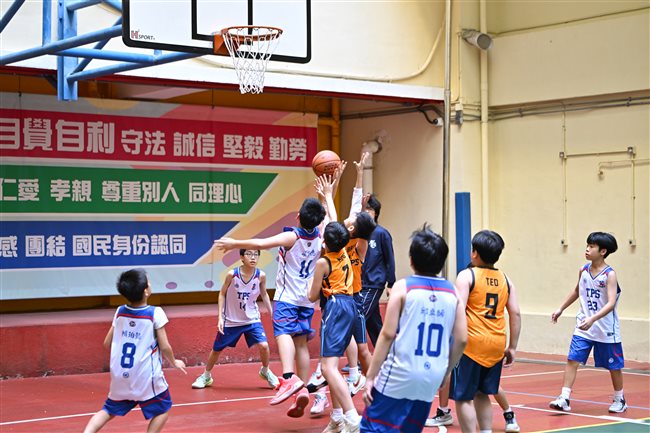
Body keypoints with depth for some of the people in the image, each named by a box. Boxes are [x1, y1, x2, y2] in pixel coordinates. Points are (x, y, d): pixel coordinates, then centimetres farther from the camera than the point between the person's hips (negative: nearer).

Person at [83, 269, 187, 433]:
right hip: (146, 377, -5)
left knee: (109, 410, 19)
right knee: (163, 409, 14)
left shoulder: (120, 312, 1)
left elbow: (107, 343, 10)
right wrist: (174, 362, 10)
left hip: (119, 376, 5)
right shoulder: (155, 313, -13)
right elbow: (164, 347, -9)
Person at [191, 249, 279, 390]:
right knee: (217, 349, 10)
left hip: (252, 319, 1)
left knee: (263, 345, -17)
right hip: (231, 320, -1)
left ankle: (265, 371, 14)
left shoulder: (261, 276, -14)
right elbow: (222, 294, -5)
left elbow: (264, 294, 6)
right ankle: (206, 376, 35)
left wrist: (272, 314, 6)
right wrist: (220, 317, -10)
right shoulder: (232, 274, -19)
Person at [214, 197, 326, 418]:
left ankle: (289, 378, -43)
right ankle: (302, 390, 0)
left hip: (287, 296, -6)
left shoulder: (292, 236, -12)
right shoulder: (320, 236, 4)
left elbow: (261, 244, -25)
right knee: (301, 342, 8)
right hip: (307, 299, 6)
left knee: (283, 333, -21)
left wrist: (235, 243, -14)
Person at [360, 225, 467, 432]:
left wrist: (370, 377, -7)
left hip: (399, 376, -4)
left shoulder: (403, 287, -5)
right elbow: (461, 340, 4)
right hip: (431, 380, 5)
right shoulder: (452, 292, 5)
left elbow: (388, 334, -10)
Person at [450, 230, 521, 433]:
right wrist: (512, 347, 12)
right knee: (481, 395, 19)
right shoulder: (505, 280, 10)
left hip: (472, 344, -6)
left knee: (463, 397, 1)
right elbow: (515, 314, 7)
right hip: (496, 345, 6)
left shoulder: (467, 276, -5)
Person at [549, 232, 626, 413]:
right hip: (583, 328, 4)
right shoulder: (583, 270, 1)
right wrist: (561, 309, 19)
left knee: (613, 365, 10)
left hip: (606, 329, -4)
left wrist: (592, 319, -38)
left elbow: (611, 303, -26)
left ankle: (619, 400, 30)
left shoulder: (610, 275, -16)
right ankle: (564, 399, -7)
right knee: (572, 359, -7)